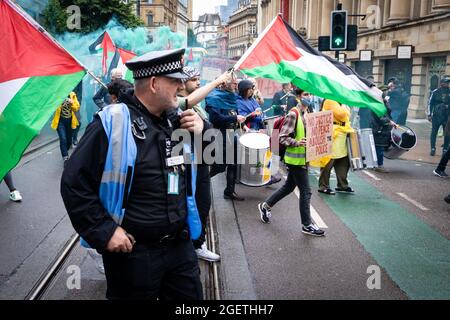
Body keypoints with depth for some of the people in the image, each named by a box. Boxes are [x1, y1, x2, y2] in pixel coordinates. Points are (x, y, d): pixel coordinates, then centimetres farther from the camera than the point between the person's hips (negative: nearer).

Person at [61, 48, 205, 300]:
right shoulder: (113, 123, -16)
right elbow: (75, 183, -15)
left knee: (191, 296, 19)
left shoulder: (176, 119, 5)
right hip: (132, 250, -6)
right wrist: (104, 232, -17)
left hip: (180, 244, 6)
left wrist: (201, 131, -4)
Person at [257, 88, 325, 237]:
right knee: (306, 191, -2)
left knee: (288, 187, 20)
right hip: (296, 159, -9)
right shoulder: (293, 114, -16)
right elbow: (282, 137, -17)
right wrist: (297, 143, -30)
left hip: (303, 158, 9)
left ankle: (266, 206, 36)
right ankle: (307, 225, 11)